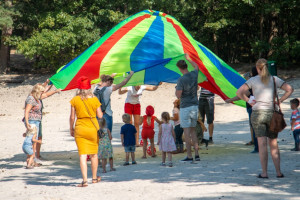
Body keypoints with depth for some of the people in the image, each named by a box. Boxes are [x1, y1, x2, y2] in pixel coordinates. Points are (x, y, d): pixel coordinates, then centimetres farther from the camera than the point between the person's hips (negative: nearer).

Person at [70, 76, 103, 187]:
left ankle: (85, 180, -12)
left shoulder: (75, 100, -5)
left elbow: (72, 117, -3)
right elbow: (100, 116, -1)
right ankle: (94, 178, 29)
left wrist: (71, 129, 10)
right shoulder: (94, 99, -3)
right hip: (93, 128, 1)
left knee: (82, 155, -3)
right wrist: (102, 112, 21)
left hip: (80, 128, -1)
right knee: (94, 154, 16)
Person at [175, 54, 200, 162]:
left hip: (185, 107, -6)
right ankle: (196, 154, 11)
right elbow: (196, 66, 27)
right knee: (193, 131, 14)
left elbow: (178, 95, -17)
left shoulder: (181, 80, -16)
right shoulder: (194, 75, 3)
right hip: (195, 106, 6)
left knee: (187, 131, -3)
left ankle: (189, 156, -4)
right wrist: (188, 59, 40)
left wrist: (176, 90, 4)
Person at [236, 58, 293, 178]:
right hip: (271, 113, 2)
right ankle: (278, 172, 8)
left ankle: (264, 172, -7)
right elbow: (289, 89, 1)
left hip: (258, 113, -2)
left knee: (262, 143, -5)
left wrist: (249, 101, 1)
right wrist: (279, 101, 4)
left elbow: (239, 92, -9)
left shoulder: (253, 80, 0)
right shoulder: (274, 79, 5)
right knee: (273, 144, 9)